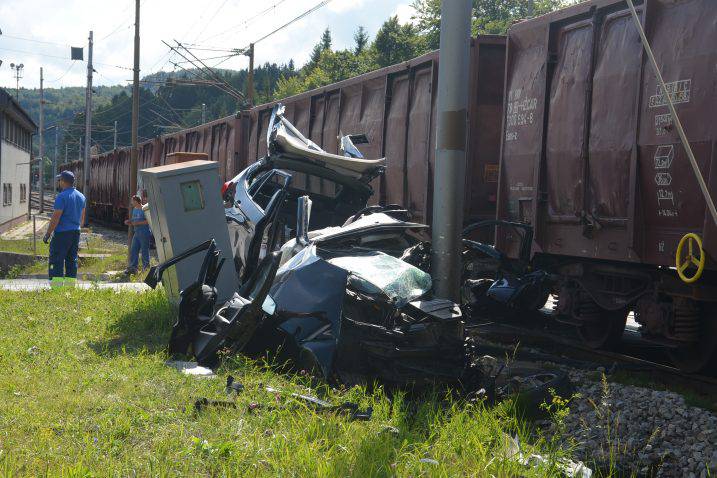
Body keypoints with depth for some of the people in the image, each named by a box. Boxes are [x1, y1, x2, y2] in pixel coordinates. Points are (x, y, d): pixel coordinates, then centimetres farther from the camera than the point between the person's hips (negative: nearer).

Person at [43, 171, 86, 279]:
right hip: (76, 233, 8)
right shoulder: (81, 196, 11)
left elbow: (55, 218, -16)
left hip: (62, 233, -7)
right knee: (72, 261, 11)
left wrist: (47, 234, -10)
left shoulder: (62, 196, -14)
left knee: (56, 262, -4)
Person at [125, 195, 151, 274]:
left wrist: (137, 223, -19)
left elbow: (148, 221, -19)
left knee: (144, 250, -1)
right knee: (133, 250, 6)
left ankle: (146, 267, 8)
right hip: (136, 233, 9)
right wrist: (129, 222, 5)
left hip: (144, 233, -9)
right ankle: (133, 268, 9)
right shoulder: (134, 209, 14)